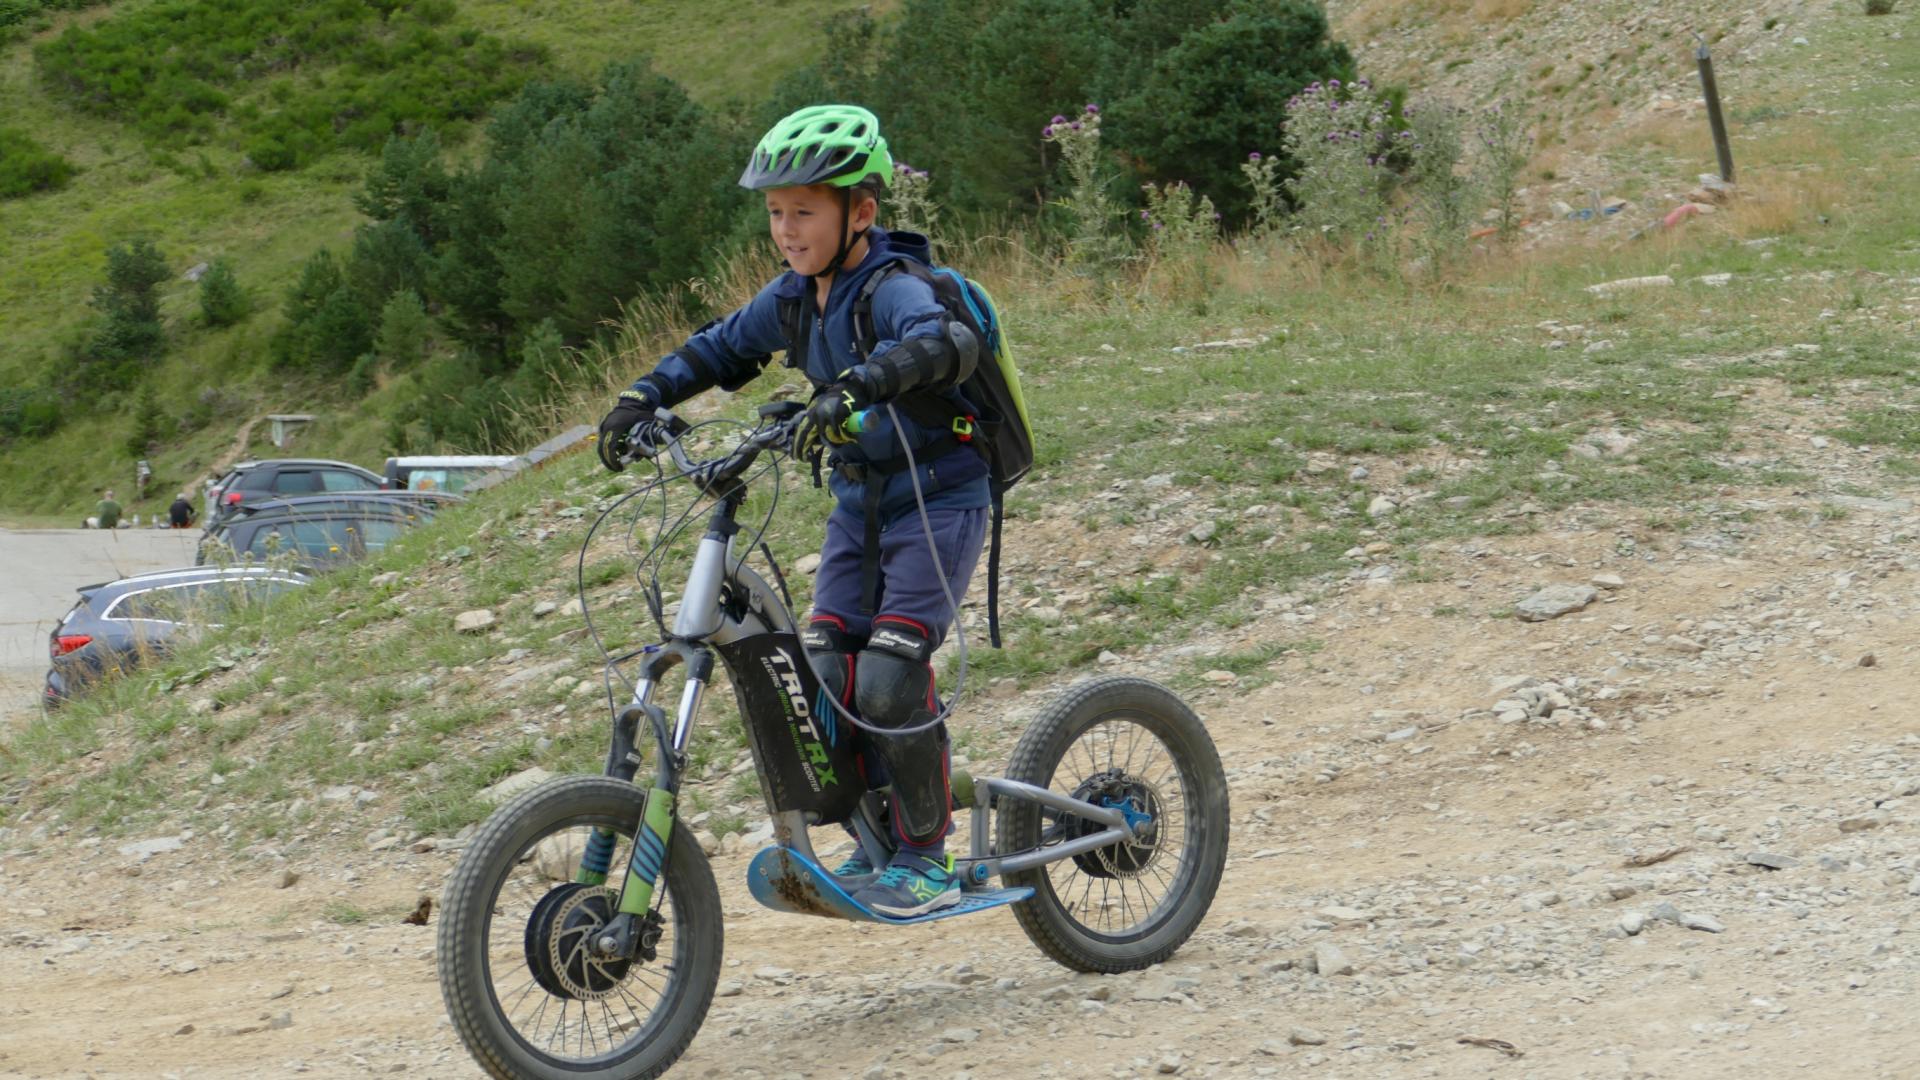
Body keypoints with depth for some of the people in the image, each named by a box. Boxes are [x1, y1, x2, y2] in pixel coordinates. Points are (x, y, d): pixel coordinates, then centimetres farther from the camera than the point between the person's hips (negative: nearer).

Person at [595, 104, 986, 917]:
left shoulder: (895, 289, -22)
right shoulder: (795, 296, 2)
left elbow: (947, 345, -44)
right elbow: (721, 349, 17)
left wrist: (852, 386, -59)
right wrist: (645, 395, 1)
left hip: (938, 500, -7)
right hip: (858, 502, 7)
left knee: (890, 678, -15)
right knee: (829, 671, -1)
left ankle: (926, 859, 0)